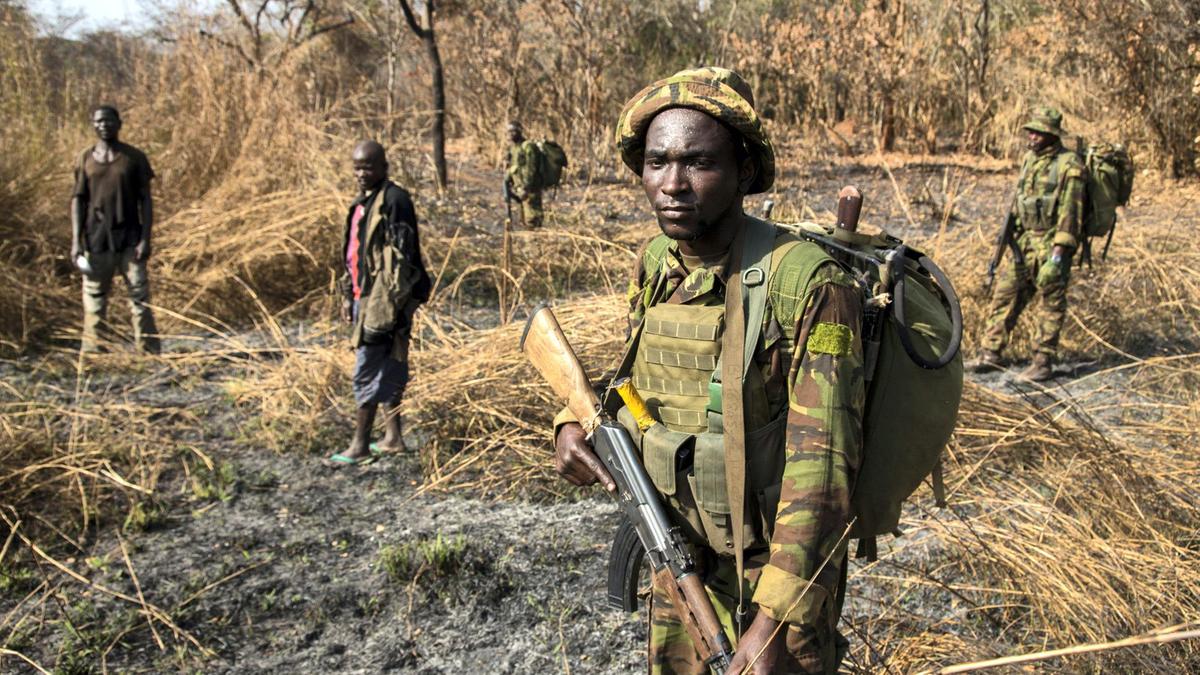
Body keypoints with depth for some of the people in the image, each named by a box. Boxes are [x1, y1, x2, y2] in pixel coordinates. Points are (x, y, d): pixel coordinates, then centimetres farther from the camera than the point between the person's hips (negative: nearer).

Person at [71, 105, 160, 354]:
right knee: (94, 296, 4)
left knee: (140, 295, -4)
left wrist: (145, 239, -7)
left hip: (130, 237, -1)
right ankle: (91, 349, 11)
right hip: (96, 239, 2)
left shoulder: (134, 157, 3)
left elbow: (145, 200, 1)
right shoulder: (86, 159, 8)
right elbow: (78, 200, 7)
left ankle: (149, 350, -3)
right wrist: (75, 241, -2)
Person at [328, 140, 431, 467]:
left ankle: (360, 447, 1)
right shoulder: (362, 202, 16)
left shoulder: (394, 200, -14)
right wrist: (348, 296, 20)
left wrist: (391, 304, -22)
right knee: (389, 370, 15)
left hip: (383, 300, -9)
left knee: (367, 373, -5)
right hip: (365, 296, 9)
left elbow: (402, 258, -19)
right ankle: (393, 437, 23)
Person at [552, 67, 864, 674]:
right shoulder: (655, 263, -3)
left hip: (775, 571, -6)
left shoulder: (808, 285, -24)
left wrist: (775, 623, -28)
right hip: (675, 561, 6)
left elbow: (820, 469, -25)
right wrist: (577, 423, -7)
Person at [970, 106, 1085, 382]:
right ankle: (992, 354, 14)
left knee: (1050, 304, 0)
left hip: (1052, 243, -7)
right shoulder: (1030, 159, 12)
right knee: (1005, 294, 7)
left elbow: (1070, 211, -17)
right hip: (1025, 240, 8)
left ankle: (1043, 363, 6)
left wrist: (1058, 252, -21)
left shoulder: (1069, 165, -12)